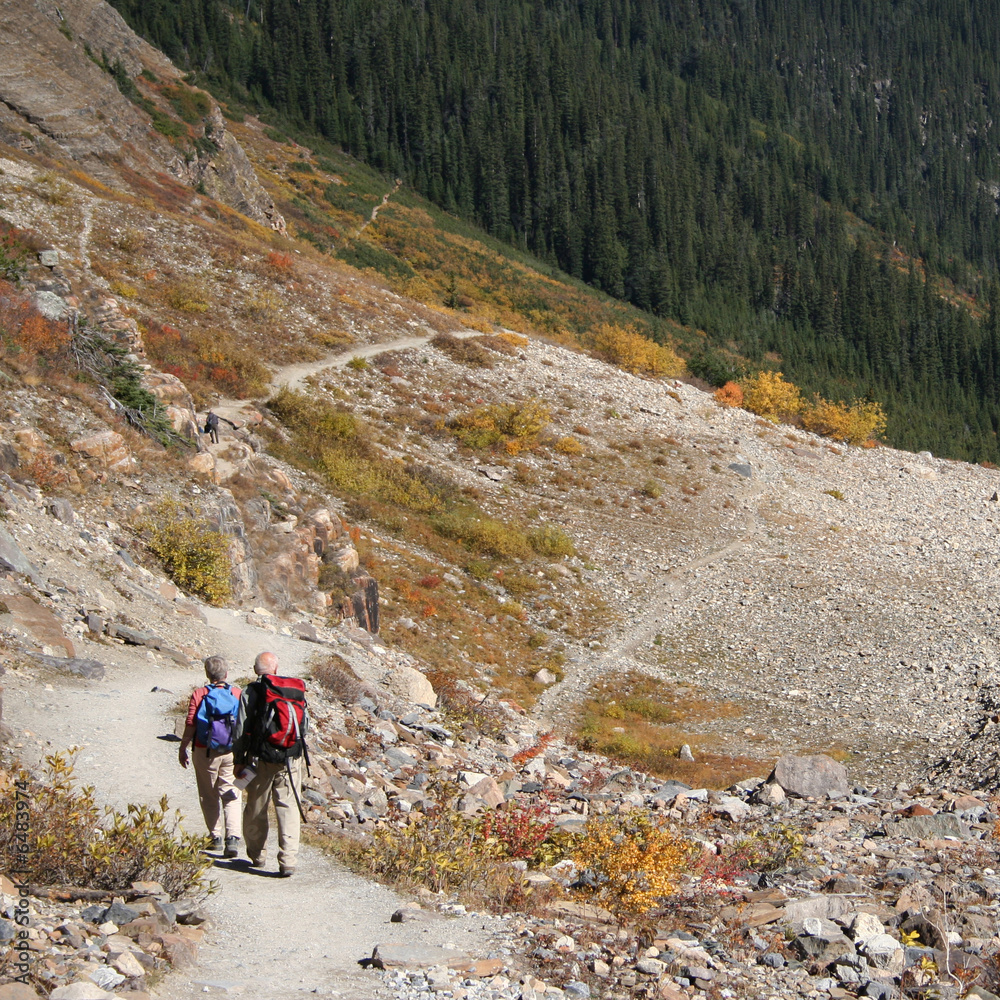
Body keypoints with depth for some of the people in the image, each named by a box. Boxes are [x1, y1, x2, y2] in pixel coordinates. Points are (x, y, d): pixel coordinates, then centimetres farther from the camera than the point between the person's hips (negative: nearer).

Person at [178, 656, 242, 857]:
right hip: (232, 752, 1)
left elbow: (191, 726, -9)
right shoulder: (238, 694, -3)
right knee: (231, 795, 4)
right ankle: (233, 837, -12)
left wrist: (182, 749, 3)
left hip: (205, 752, -1)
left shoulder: (198, 695, -8)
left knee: (209, 796, 14)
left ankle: (216, 838, 21)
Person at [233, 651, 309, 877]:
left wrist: (239, 760, 2)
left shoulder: (251, 693, -5)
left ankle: (257, 856, 24)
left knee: (256, 808, 13)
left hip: (261, 758, -2)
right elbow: (305, 726, 11)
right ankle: (288, 860, -7)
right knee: (289, 808, 2)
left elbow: (242, 730, -5)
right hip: (292, 759, 2)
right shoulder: (296, 691, 6)